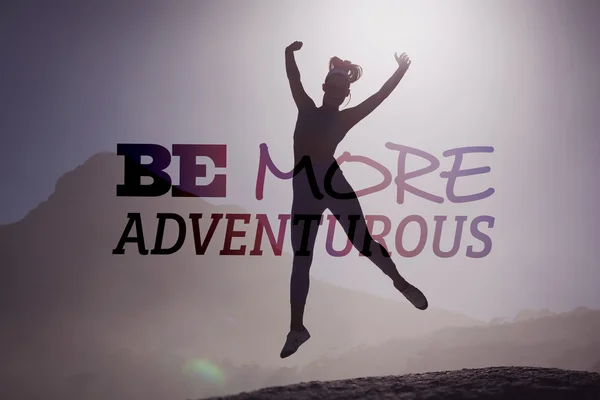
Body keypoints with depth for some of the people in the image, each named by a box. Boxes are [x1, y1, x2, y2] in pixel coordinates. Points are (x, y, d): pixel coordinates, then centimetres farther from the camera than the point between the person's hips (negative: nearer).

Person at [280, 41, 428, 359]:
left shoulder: (345, 118, 7)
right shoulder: (306, 108, 15)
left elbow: (379, 96, 4)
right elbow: (294, 79, 10)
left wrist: (400, 72, 1)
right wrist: (290, 54, -2)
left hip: (333, 182, -3)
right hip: (304, 189, 3)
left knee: (363, 242, 0)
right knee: (301, 259, 5)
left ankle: (401, 283, 27)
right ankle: (297, 329, 13)